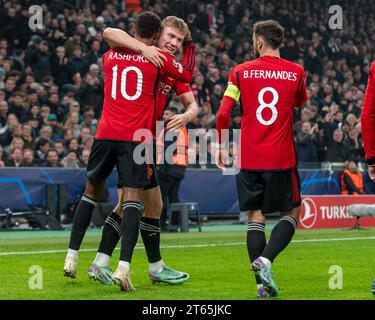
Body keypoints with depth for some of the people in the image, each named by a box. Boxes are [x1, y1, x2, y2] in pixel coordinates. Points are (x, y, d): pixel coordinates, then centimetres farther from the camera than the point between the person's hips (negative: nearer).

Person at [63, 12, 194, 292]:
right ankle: (123, 267, -21)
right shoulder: (159, 59, 2)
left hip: (106, 134, 3)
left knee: (92, 190, 19)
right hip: (136, 137, -3)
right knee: (132, 198, -7)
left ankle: (72, 258, 21)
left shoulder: (109, 56, 11)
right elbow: (187, 75, 18)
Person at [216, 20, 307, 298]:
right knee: (292, 213, 10)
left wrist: (221, 147, 9)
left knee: (256, 217, 7)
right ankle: (265, 258, -14)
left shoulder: (241, 72, 0)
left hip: (249, 158, 1)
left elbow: (223, 114, -4)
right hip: (281, 158, -1)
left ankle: (262, 282, -1)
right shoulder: (296, 72, 1)